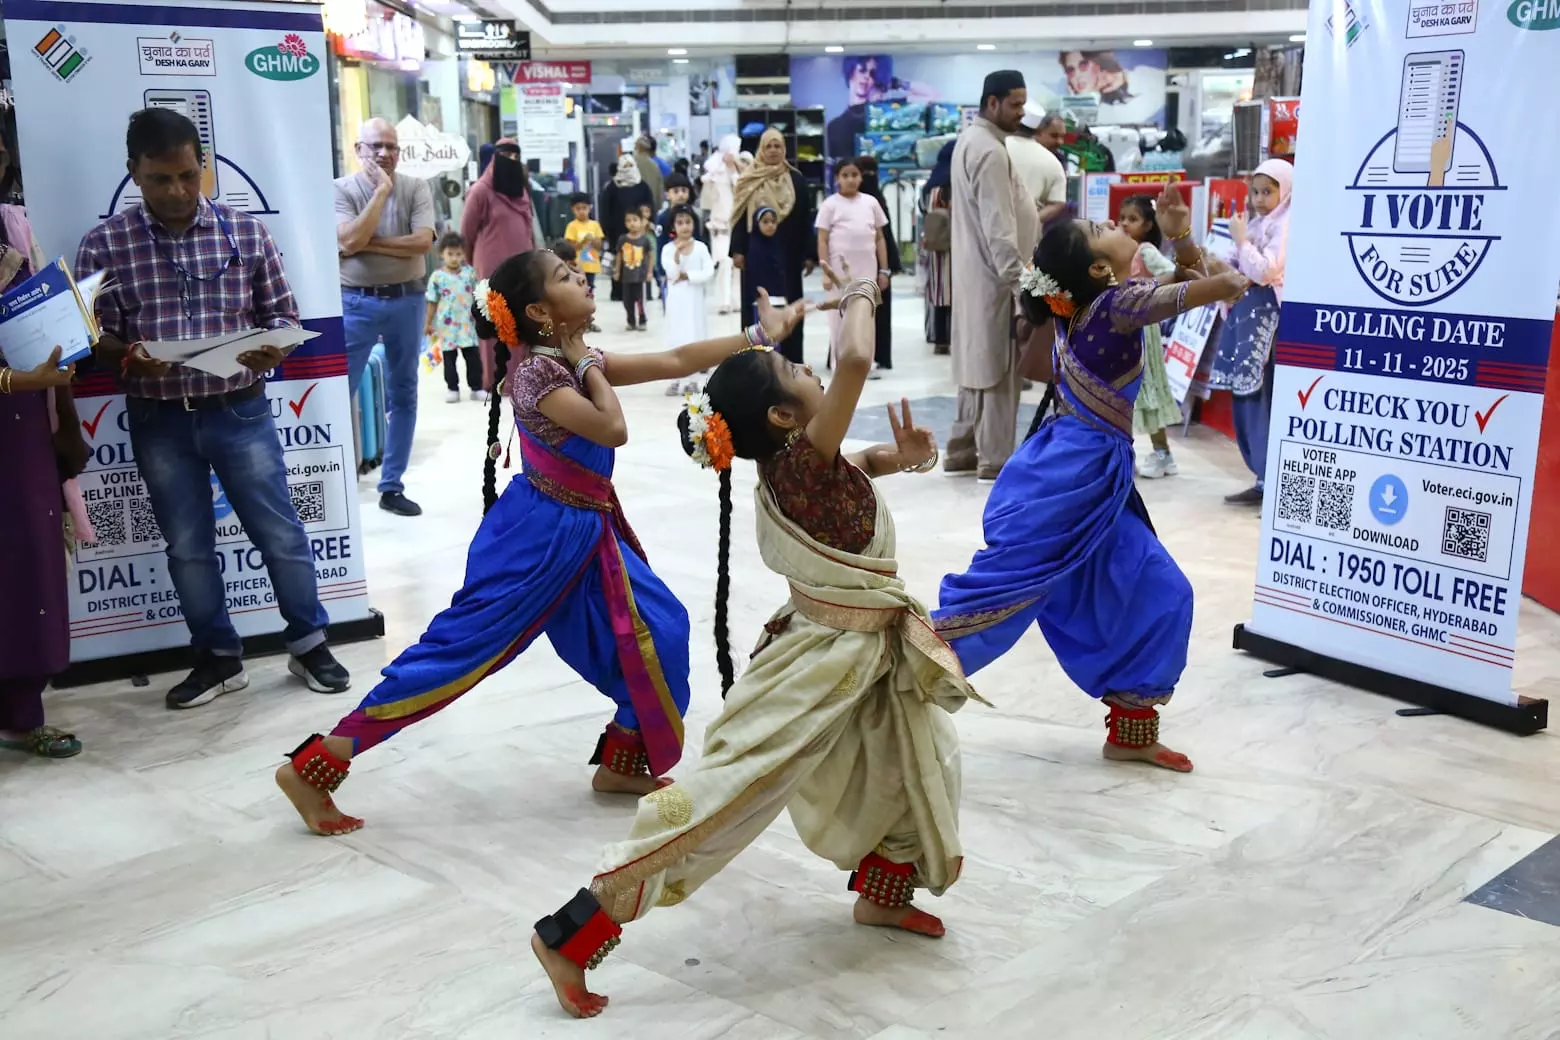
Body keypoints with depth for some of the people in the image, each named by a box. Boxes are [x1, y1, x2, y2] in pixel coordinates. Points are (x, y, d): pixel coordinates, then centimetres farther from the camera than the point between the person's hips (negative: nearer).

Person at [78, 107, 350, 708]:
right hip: (158, 422, 1)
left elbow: (282, 313, 4)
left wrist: (273, 349, -18)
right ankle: (218, 659, 26)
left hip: (239, 411, 0)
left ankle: (309, 646, 23)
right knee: (188, 547, 11)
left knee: (280, 533, 6)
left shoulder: (245, 231, -1)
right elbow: (92, 336, -1)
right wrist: (128, 357, -22)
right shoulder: (104, 244, -3)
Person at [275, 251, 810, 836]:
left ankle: (622, 762, 19)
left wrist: (759, 335, 9)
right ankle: (312, 766, 1)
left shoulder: (571, 360, 10)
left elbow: (675, 362, 11)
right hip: (537, 534, -9)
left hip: (583, 532, 9)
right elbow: (613, 429, -24)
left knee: (655, 629, 6)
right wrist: (589, 363, -10)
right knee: (459, 646, -7)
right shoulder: (538, 370, -17)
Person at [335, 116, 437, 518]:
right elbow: (349, 242, -19)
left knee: (403, 395, 8)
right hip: (356, 303, -3)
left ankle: (392, 487, 18)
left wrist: (369, 243, -15)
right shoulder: (342, 189, -4)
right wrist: (382, 191, -15)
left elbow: (422, 241, -12)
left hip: (406, 301, 3)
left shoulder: (416, 188, 2)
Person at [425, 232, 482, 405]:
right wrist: (429, 324, 3)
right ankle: (453, 389, 15)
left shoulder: (469, 273, 1)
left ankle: (476, 388, 11)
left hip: (467, 324, 1)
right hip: (447, 326, -1)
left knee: (474, 356, 3)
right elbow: (432, 303, 1)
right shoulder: (437, 277, -4)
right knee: (449, 358, 7)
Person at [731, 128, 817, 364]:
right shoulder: (748, 181, 4)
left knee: (788, 305, 3)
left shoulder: (796, 180, 4)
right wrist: (738, 250, -8)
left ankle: (789, 359, 10)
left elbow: (806, 219, 3)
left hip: (787, 252, 0)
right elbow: (740, 217, 2)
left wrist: (809, 254, -3)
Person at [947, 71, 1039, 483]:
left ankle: (963, 449, 20)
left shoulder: (969, 138, 15)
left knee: (979, 360, 14)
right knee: (999, 365, -5)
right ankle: (996, 459, 0)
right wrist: (1015, 276, -24)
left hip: (978, 271, 10)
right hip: (995, 274, -10)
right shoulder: (989, 151, -18)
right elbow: (998, 224, -23)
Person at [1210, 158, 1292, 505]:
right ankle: (1265, 479, 15)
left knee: (1262, 402, -10)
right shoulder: (1258, 224, 18)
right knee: (1244, 401, 9)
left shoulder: (1286, 225, -8)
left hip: (1266, 320, -9)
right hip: (1243, 316, 9)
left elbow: (1264, 270, -20)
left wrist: (1240, 239, -10)